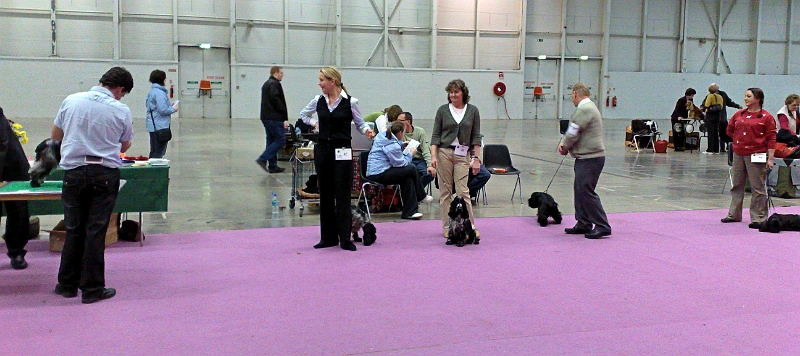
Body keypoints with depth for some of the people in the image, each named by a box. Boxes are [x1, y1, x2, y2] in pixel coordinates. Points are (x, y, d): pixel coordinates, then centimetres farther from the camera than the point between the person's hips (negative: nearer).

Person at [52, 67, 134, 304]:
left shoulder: (72, 101, 1)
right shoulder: (121, 111, -5)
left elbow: (55, 137, 13)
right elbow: (125, 146, 10)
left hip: (74, 172, 2)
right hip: (105, 174, -2)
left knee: (74, 229, 13)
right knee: (96, 231, 3)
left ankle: (67, 284, 21)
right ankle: (92, 288, 8)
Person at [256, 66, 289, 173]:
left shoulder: (266, 84, 21)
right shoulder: (274, 84, -11)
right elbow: (276, 100, -20)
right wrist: (285, 117, -13)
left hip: (266, 116, 11)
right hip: (274, 118, -11)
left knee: (271, 140, 11)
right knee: (280, 140, -8)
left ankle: (272, 166, 12)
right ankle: (263, 159, -15)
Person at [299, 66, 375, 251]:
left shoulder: (350, 102, -7)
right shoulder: (318, 101, 5)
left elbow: (360, 123, 2)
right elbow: (303, 114, 24)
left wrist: (367, 130, -18)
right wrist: (314, 123, 8)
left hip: (342, 152, -4)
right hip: (322, 149, 4)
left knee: (342, 194, -3)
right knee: (325, 194, 8)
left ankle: (345, 238, 3)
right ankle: (328, 237, 16)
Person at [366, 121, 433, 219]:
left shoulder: (381, 135, 13)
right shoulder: (393, 146, -17)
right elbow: (401, 163, -11)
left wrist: (401, 144, 35)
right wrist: (410, 154, 4)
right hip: (380, 174, -11)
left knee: (408, 178, 10)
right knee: (412, 169, -7)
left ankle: (410, 211, 11)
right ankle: (422, 197, 13)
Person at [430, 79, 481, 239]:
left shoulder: (473, 111, 4)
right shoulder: (443, 110, 2)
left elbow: (476, 137, 5)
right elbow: (435, 135, 1)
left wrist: (476, 158, -1)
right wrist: (433, 156, -9)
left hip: (462, 155, 0)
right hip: (444, 153, 1)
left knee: (462, 191, -7)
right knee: (445, 191, 4)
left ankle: (470, 227, 3)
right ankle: (447, 227, 12)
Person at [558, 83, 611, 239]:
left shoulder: (584, 109, -17)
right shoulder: (587, 107, 20)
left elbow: (573, 133, -17)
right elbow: (572, 131, 20)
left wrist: (564, 147, 0)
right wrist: (563, 143, 4)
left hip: (590, 159, -11)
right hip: (586, 157, 11)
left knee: (586, 191, -11)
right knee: (580, 190, 14)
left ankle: (602, 226, -8)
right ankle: (583, 224, 20)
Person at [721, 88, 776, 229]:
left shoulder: (766, 117, -5)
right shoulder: (739, 114, 10)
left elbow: (771, 139, -7)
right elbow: (730, 130, 25)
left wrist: (770, 158, -12)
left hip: (756, 156, -6)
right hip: (738, 154, 6)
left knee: (758, 188, -2)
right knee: (736, 185, 13)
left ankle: (758, 218, 4)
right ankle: (734, 214, 25)